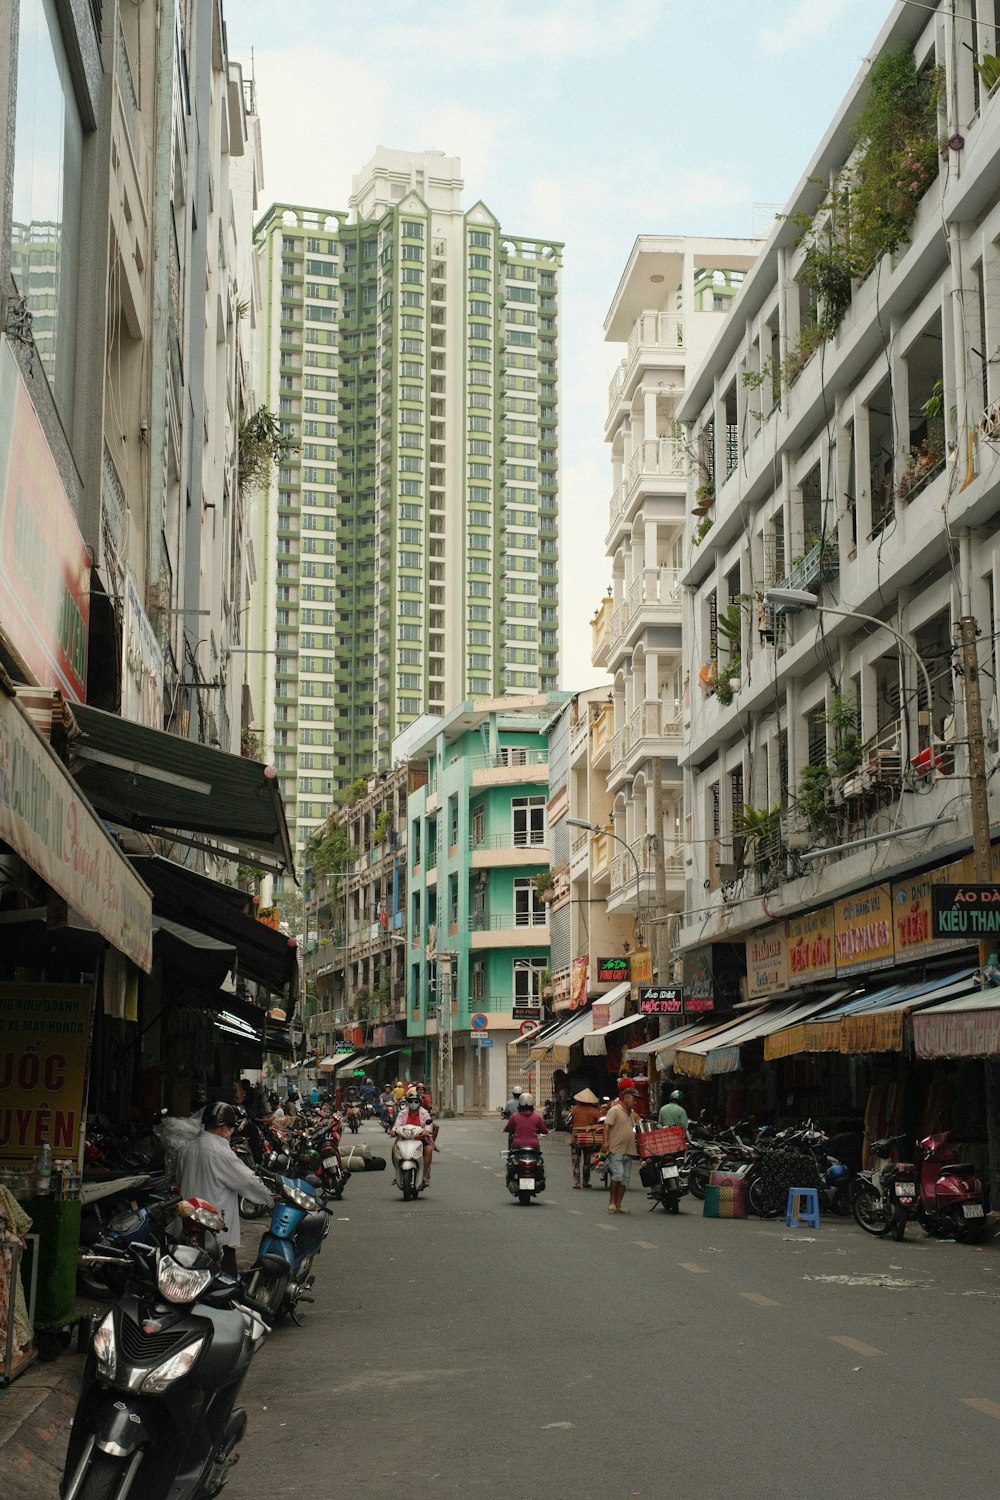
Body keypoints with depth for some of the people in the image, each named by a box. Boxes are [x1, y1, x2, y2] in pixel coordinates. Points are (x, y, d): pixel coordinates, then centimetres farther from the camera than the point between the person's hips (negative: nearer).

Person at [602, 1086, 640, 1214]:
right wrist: (606, 1141, -24)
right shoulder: (614, 1111, -6)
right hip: (616, 1150, -8)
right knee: (617, 1174, -17)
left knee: (625, 1178, 6)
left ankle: (618, 1204, 11)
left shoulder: (632, 1114, 20)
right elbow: (607, 1126, -14)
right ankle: (612, 1202, -4)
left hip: (628, 1151, 8)